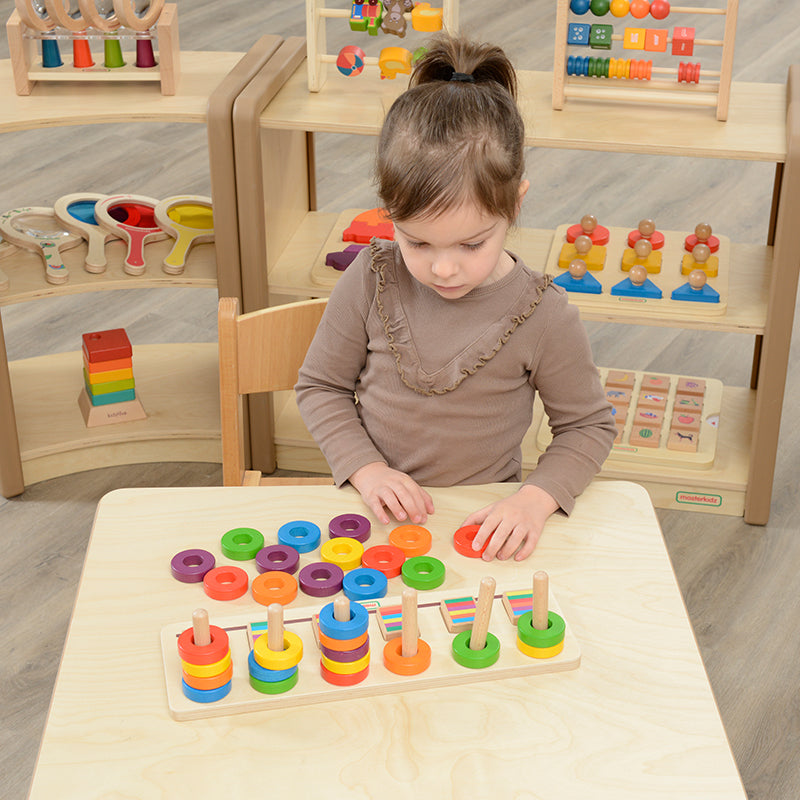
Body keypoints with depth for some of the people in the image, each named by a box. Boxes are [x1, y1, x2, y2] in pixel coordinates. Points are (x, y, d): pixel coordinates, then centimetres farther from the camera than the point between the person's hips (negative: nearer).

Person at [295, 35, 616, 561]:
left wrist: (537, 499, -15)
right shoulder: (371, 282, -9)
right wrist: (366, 469, -10)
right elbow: (321, 386, 4)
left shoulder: (545, 318, -13)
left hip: (480, 523, 0)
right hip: (377, 511, 1)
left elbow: (588, 424, 1)